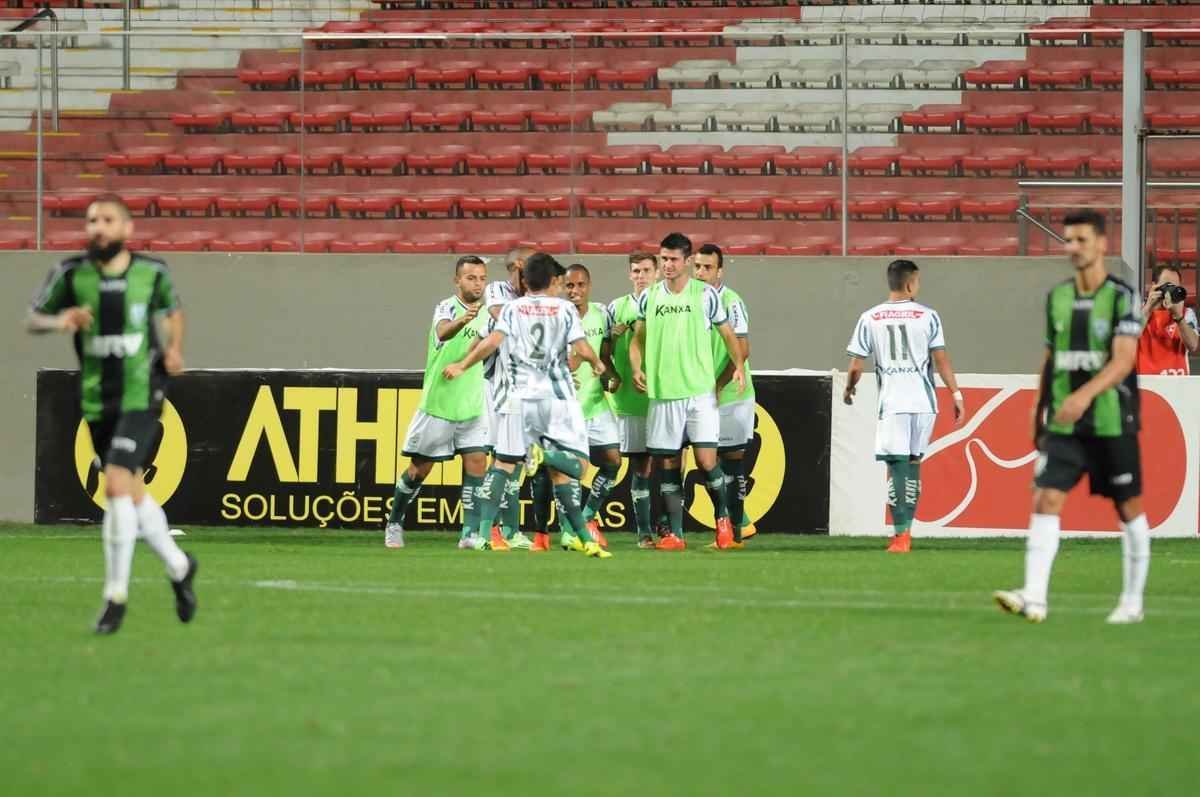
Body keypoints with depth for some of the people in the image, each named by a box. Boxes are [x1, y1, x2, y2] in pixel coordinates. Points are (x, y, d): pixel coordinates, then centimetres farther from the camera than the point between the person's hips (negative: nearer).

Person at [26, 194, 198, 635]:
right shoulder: (72, 274, -3)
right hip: (97, 401, 3)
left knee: (117, 486, -18)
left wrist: (174, 348, 0)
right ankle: (179, 567, 38)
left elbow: (172, 310, 17)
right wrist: (59, 321, -17)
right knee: (134, 494, 14)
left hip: (142, 397, -3)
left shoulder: (153, 272, -3)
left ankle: (115, 594, -10)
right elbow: (32, 320, 4)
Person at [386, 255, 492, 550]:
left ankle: (471, 533, -7)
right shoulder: (447, 308, -15)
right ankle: (394, 523, 23)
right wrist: (463, 320, -60)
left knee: (477, 462, -9)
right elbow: (443, 332, -40)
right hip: (438, 403, -5)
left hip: (473, 407, 5)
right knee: (420, 468, 5)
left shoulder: (486, 313, 5)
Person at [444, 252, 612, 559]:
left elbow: (493, 341, -7)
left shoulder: (512, 308, 6)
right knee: (576, 464, 2)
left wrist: (462, 366, 3)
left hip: (521, 397, 2)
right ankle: (544, 454, -30)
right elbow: (582, 350, -3)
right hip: (558, 397, -2)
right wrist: (598, 364, 18)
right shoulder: (564, 308, 4)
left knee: (503, 463, 7)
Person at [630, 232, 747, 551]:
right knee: (668, 465, 3)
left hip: (700, 391, -3)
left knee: (706, 461, -10)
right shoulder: (649, 296, 7)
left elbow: (728, 334, 8)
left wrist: (738, 366, -7)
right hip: (662, 393, 3)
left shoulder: (705, 294, 0)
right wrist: (637, 368, -2)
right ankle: (674, 534, 10)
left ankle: (723, 516, 14)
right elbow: (638, 339, 16)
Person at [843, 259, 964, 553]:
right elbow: (941, 360, -1)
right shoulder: (927, 316, 2)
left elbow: (855, 367, 5)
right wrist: (956, 394, 5)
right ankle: (905, 529, 18)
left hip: (892, 402, -1)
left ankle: (901, 534, -11)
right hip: (923, 401, 1)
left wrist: (849, 389, 24)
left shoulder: (870, 319, 4)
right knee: (913, 464, 15)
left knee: (897, 465, -2)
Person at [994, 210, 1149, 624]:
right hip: (1063, 425, 4)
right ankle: (1034, 598, -19)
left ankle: (1132, 601, 19)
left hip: (1112, 423, -4)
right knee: (1046, 500, -11)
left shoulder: (1121, 296, -8)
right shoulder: (1056, 298, 8)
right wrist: (1040, 412, 17)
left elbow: (1123, 360, -19)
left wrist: (1085, 394, -33)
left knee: (1129, 508, 7)